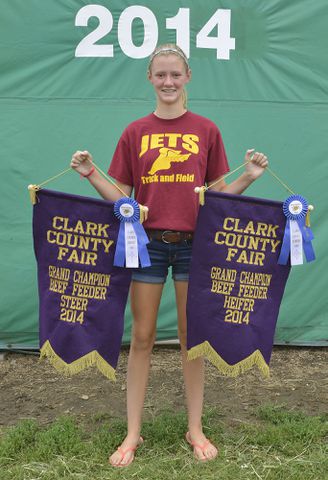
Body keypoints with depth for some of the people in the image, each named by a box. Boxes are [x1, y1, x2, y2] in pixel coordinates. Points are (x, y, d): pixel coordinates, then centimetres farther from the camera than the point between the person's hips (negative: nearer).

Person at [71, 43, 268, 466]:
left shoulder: (207, 130, 4)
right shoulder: (135, 133, 5)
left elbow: (218, 194, 5)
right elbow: (122, 198, 5)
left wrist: (249, 176, -10)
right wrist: (91, 174, -8)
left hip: (193, 242, 0)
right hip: (147, 241, 0)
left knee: (192, 336, 8)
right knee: (142, 337, 5)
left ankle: (195, 428, 24)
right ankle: (132, 434, 18)